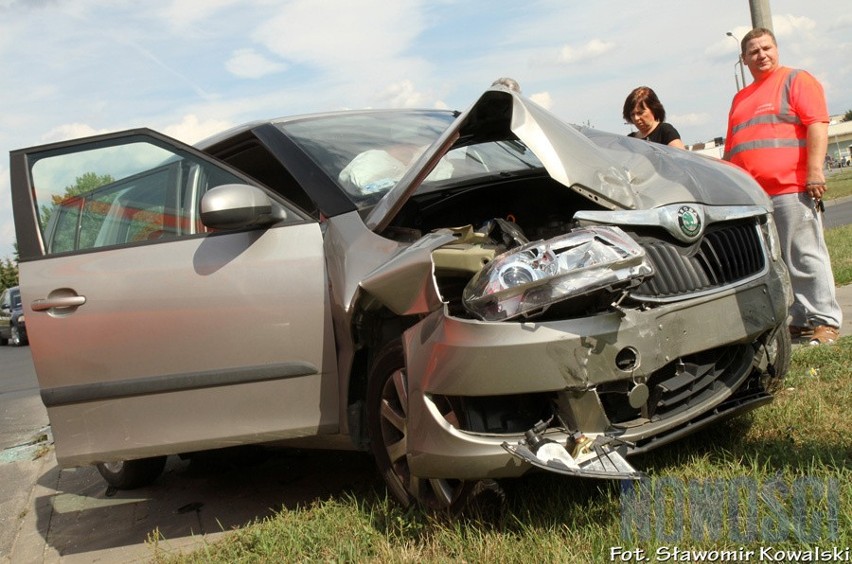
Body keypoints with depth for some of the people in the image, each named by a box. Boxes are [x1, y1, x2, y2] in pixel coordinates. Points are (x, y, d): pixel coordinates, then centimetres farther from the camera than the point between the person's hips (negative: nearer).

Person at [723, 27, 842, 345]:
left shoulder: (796, 80, 5)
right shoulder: (741, 98, 25)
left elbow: (817, 124, -7)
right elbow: (731, 147, 26)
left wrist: (814, 170, -17)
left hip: (791, 189, -7)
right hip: (751, 195, 7)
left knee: (806, 258, -6)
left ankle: (825, 320, 1)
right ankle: (800, 320, 15)